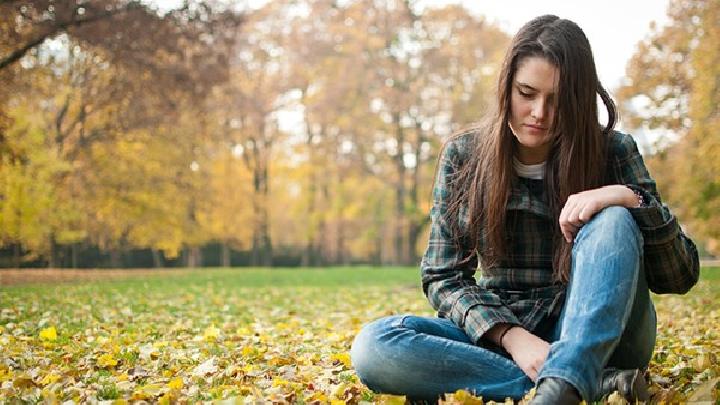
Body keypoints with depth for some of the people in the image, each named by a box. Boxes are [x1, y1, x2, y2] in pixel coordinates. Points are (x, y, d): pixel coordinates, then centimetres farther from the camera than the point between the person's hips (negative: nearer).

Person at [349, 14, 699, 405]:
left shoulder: (611, 151, -2)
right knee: (372, 347, -26)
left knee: (613, 222, -27)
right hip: (499, 336, 2)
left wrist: (630, 199, -24)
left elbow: (680, 277, -4)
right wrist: (510, 335, -20)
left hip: (598, 337, -1)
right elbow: (442, 277, -1)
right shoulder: (463, 155, 1)